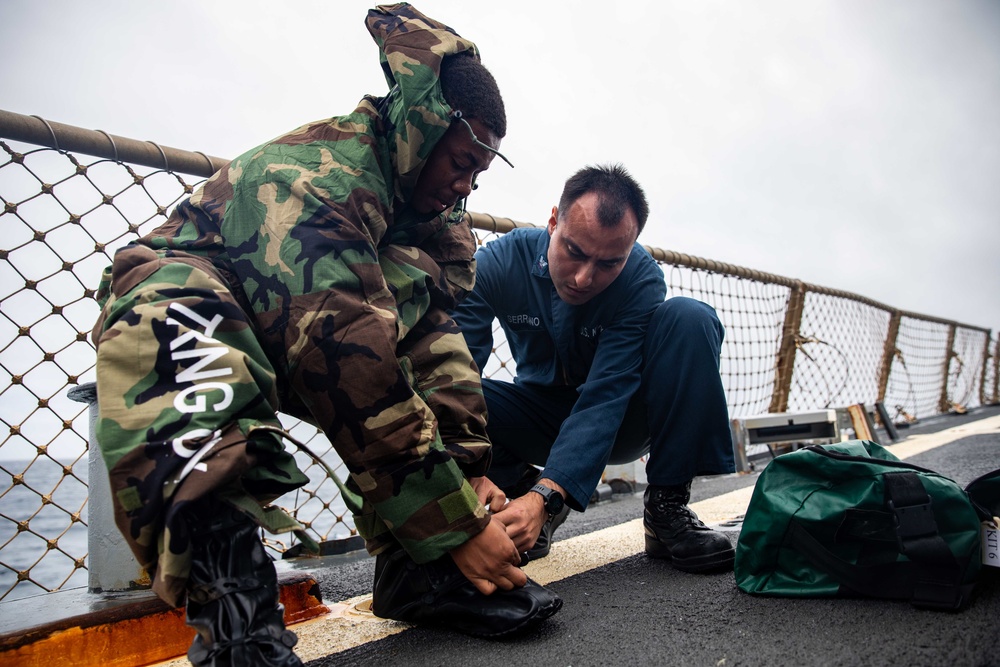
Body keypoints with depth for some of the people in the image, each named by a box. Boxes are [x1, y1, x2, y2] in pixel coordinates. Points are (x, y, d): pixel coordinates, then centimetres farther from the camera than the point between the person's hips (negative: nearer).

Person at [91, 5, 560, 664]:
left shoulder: (427, 207, -2)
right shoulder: (315, 177, -29)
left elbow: (430, 337, -9)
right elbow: (346, 362, -38)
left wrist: (469, 466, -21)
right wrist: (454, 523, -36)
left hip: (284, 335, 7)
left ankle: (414, 570, -19)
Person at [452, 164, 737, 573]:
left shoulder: (642, 279, -24)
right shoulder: (498, 262, -22)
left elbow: (603, 400, -32)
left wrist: (545, 495, -46)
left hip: (621, 419, 0)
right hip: (540, 413, 1)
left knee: (689, 318, -28)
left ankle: (667, 507, -19)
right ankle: (522, 488, -4)